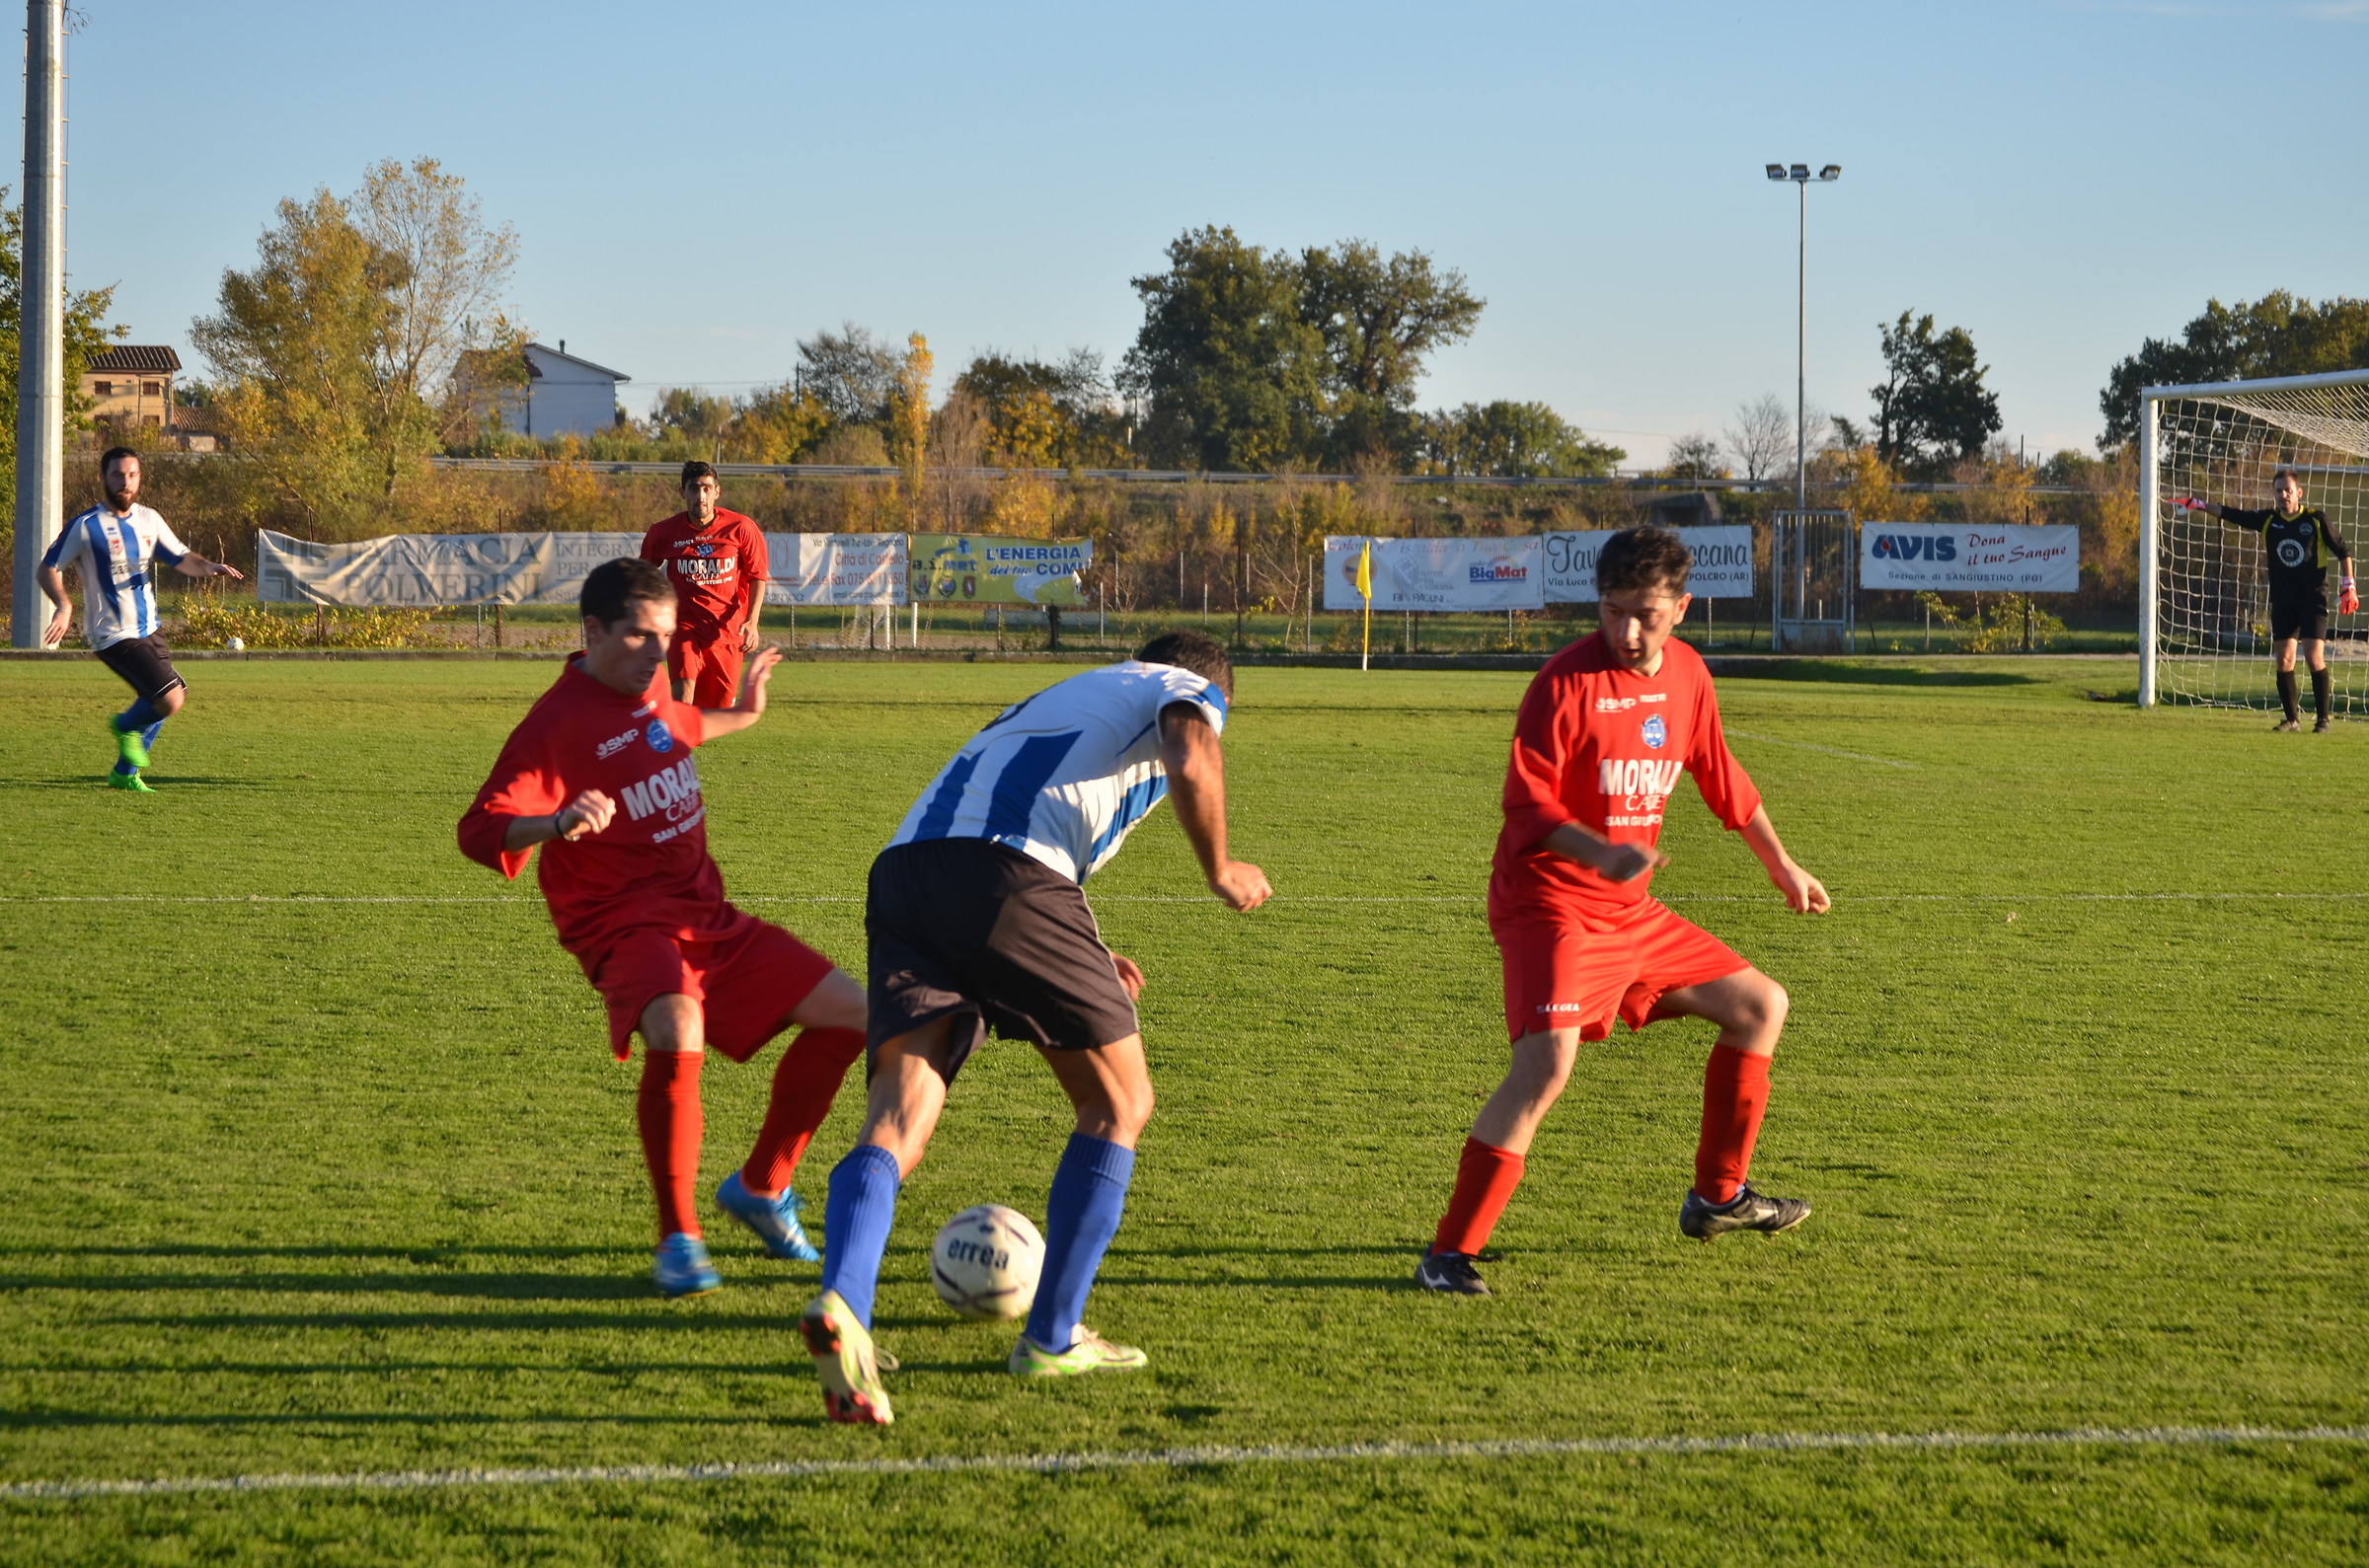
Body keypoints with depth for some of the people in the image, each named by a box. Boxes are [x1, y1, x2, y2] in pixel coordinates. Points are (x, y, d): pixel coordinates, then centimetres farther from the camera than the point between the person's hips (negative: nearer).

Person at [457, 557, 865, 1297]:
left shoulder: (647, 692, 11)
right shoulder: (559, 723, -14)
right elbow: (480, 831, -23)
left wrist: (741, 715, 46)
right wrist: (558, 822, -40)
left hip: (706, 913, 9)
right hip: (626, 924, -8)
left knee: (849, 1015, 4)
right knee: (676, 1034, -39)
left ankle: (761, 1186, 19)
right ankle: (678, 1238, -22)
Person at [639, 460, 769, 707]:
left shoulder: (741, 528, -5)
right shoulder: (664, 533, -4)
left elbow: (757, 576, 3)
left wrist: (751, 622, -8)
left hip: (727, 629, 1)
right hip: (684, 624, -1)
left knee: (719, 706, 6)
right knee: (684, 691, -24)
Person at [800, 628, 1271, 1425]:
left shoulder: (1049, 700, 42)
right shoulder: (1188, 690, 20)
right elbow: (1191, 763, -6)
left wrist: (1080, 959, 44)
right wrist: (1221, 872, 10)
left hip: (901, 872, 6)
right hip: (1008, 875, -6)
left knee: (897, 1120, -6)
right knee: (1118, 1104, 13)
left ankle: (841, 1305, -33)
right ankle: (1053, 1338, 12)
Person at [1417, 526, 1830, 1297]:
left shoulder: (1686, 674, 6)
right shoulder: (1567, 681, -16)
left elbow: (1721, 776, 22)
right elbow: (1526, 805, -19)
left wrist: (1782, 866, 30)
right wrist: (1604, 853, -36)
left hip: (1631, 912, 8)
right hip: (1550, 903, -8)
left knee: (1762, 1005, 15)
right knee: (1547, 1061, -28)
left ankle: (1716, 1197, 29)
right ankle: (1449, 1255, -25)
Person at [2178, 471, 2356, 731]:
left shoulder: (2316, 519, -3)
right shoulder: (2268, 521, 6)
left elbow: (2343, 551, 4)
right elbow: (2229, 514, 8)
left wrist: (2348, 587, -2)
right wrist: (2199, 505, 1)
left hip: (2313, 600, -4)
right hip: (2282, 601, 4)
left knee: (2314, 657, -12)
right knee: (2284, 660, 2)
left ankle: (2323, 719, -4)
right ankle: (2292, 719, 13)